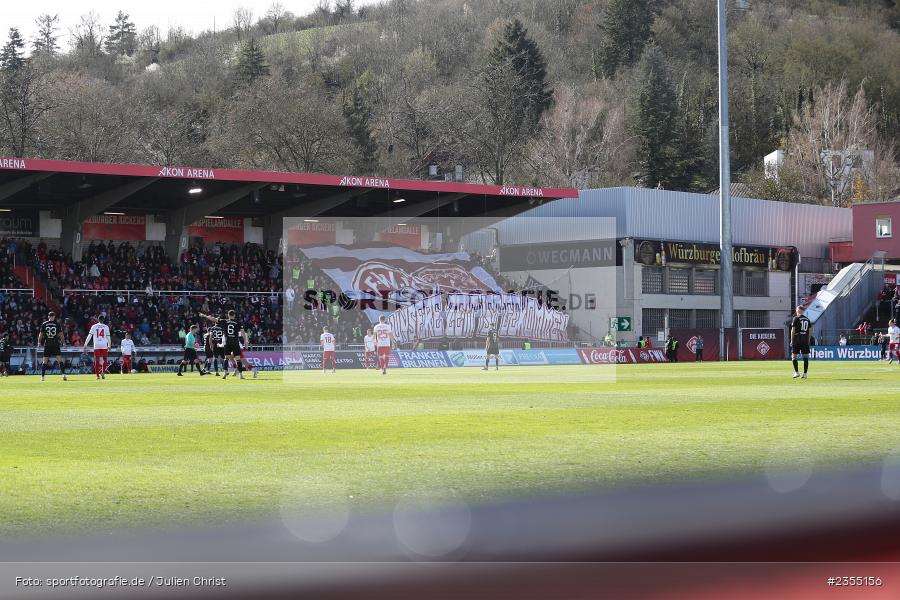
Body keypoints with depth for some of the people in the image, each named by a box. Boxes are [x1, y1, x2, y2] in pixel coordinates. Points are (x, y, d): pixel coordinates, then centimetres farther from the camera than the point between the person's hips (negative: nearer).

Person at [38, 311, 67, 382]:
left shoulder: (44, 324, 2)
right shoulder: (57, 324, 1)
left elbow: (41, 334, 4)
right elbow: (61, 334, 2)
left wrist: (39, 342, 16)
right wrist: (61, 342, 15)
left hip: (47, 344, 1)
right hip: (56, 344, -1)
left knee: (45, 361, 7)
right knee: (60, 360, -1)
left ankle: (42, 376, 7)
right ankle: (63, 374, -14)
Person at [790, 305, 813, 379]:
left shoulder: (796, 318, -3)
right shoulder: (807, 319, 11)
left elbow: (793, 330, -5)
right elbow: (810, 331, 11)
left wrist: (792, 340, -1)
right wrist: (808, 340, 17)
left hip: (797, 340, -5)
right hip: (805, 340, 5)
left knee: (794, 356, 1)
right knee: (805, 356, 6)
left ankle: (796, 372, -8)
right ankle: (805, 373, 4)